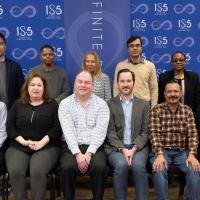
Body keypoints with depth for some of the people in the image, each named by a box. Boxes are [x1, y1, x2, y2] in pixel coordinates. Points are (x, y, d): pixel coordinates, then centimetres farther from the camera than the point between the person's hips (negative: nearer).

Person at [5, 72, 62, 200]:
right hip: (18, 147, 2)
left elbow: (58, 127, 0)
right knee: (15, 172, -27)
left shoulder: (52, 104, 10)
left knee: (37, 172, -31)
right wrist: (23, 141, -7)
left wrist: (42, 142, -12)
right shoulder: (18, 105, 17)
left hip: (46, 147, -2)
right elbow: (10, 127, 10)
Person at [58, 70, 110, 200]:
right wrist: (77, 154, -18)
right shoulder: (65, 104, 4)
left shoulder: (101, 104, 4)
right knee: (67, 167, -28)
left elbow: (100, 131, -6)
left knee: (100, 167, -28)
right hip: (72, 147, 0)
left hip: (94, 147, 0)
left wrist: (89, 153, -17)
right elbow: (68, 131, -7)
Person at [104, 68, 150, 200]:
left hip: (138, 146, 1)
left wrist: (134, 148, -13)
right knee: (121, 165, -31)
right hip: (116, 147, -1)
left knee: (138, 165, -30)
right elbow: (110, 132, -1)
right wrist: (123, 149, -16)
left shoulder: (144, 104, 11)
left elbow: (145, 131, 4)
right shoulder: (109, 105, 6)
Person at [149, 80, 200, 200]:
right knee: (159, 170, -31)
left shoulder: (187, 110, 6)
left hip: (182, 151, 2)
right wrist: (159, 154, -24)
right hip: (162, 150, -2)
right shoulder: (156, 110, -1)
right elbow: (154, 133, -10)